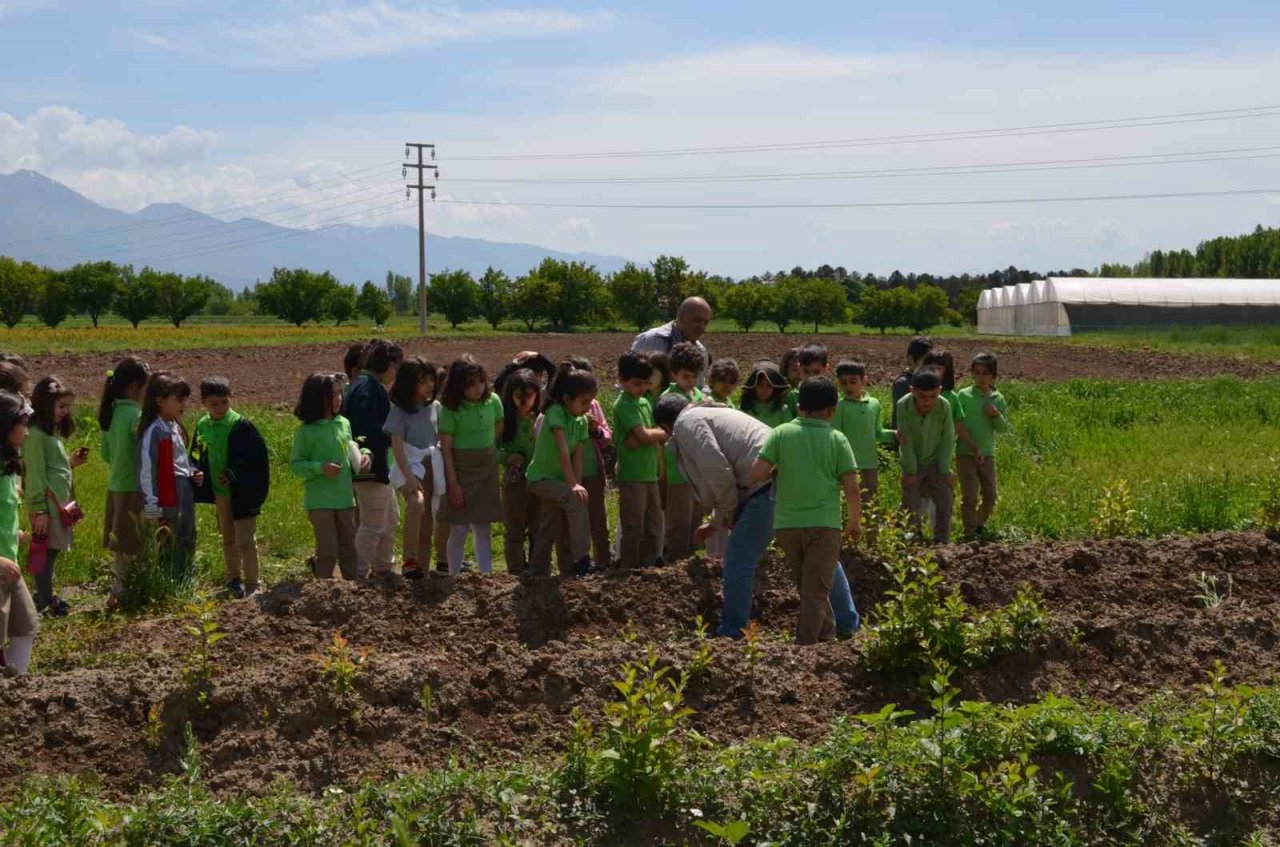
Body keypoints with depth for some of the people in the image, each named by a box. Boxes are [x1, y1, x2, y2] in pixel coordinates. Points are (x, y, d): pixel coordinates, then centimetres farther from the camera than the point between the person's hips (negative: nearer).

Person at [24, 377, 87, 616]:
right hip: (48, 502, -9)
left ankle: (46, 597, 20)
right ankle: (44, 603, 1)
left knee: (53, 549, 12)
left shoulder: (53, 431, 15)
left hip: (60, 500, 9)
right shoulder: (36, 434, -15)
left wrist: (71, 462, 6)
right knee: (47, 550, -4)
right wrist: (39, 509, -18)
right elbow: (35, 474, -17)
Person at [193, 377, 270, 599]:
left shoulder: (242, 426, -15)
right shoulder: (202, 426, 3)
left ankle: (252, 584, 1)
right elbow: (198, 457, 16)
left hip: (242, 494, -6)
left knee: (245, 540, -8)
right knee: (228, 538, 18)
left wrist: (234, 476, -18)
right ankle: (234, 579, 32)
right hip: (219, 492, 6)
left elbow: (259, 459, -15)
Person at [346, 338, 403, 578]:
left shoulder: (373, 387, 15)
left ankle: (382, 568, 33)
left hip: (378, 467, 11)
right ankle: (360, 574, 0)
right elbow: (368, 432, -26)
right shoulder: (368, 389, -19)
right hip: (369, 468, -11)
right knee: (373, 526, -5)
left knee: (391, 519, 21)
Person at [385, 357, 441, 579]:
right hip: (409, 467, -5)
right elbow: (397, 447, -11)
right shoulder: (399, 411, -5)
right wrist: (409, 477, -22)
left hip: (431, 467, 5)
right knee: (416, 503, -34)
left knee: (426, 526, 5)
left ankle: (423, 569, 11)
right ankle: (409, 560, -31)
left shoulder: (435, 407, 9)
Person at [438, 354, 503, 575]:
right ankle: (454, 577, 9)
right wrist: (453, 484, -14)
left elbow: (499, 433, 9)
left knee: (483, 530, 9)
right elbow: (446, 448, -11)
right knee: (459, 531, 1)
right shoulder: (450, 409, -12)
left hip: (488, 472, 4)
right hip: (461, 472, -3)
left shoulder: (493, 401, -1)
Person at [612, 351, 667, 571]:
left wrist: (645, 438, -9)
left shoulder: (645, 402, 13)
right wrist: (667, 432, -6)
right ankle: (628, 571, 6)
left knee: (653, 528, 11)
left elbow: (651, 436, 11)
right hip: (632, 476, -8)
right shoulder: (624, 405, -12)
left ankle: (648, 568, 20)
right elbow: (643, 435, -20)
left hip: (649, 474, 8)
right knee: (633, 530, -2)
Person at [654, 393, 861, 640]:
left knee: (739, 558, -1)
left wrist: (727, 512, 2)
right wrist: (716, 522, 43)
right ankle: (847, 625, 26)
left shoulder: (687, 423, 2)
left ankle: (731, 633, 3)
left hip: (770, 485, -10)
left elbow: (716, 470, -12)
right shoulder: (712, 414, 32)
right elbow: (723, 472, 38)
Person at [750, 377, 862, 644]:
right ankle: (806, 647, -2)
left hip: (787, 522, 3)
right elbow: (851, 486, -3)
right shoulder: (837, 439, -1)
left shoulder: (781, 433, 1)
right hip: (823, 522, -3)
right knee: (816, 590, 2)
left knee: (810, 587, 19)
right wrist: (855, 521, 11)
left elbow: (757, 474, -6)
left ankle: (827, 637, 28)